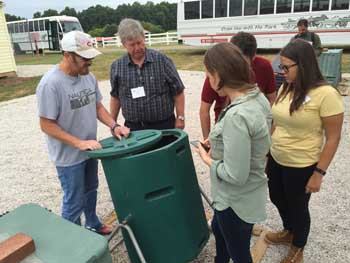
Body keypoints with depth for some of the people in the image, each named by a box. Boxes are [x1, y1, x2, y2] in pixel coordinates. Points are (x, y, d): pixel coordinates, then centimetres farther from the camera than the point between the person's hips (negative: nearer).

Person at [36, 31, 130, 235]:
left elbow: (97, 106, 7)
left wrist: (114, 125, -9)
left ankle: (92, 224, 48)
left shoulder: (88, 76, -3)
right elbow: (47, 125, -22)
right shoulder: (51, 84, -24)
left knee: (91, 190, 25)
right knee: (74, 202, 7)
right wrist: (79, 143, -26)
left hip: (90, 149, 7)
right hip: (69, 155, -7)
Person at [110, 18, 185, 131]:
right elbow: (115, 97, 12)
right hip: (133, 127, 2)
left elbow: (177, 92, -2)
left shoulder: (162, 60, -5)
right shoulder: (116, 67, 1)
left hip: (163, 125, -1)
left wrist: (180, 118, -4)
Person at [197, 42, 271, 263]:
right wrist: (219, 143, 4)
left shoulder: (236, 116, -34)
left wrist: (208, 159, -12)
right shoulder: (258, 96, -5)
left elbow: (235, 176, -29)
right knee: (218, 229, 33)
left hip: (237, 200, -9)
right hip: (246, 193, 9)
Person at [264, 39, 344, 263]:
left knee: (297, 207, 15)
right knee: (277, 199, 23)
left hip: (301, 166, -6)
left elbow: (333, 138, -15)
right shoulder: (285, 88, 0)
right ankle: (289, 232, 54)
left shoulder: (326, 94, -19)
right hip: (276, 159, 6)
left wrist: (319, 173, -14)